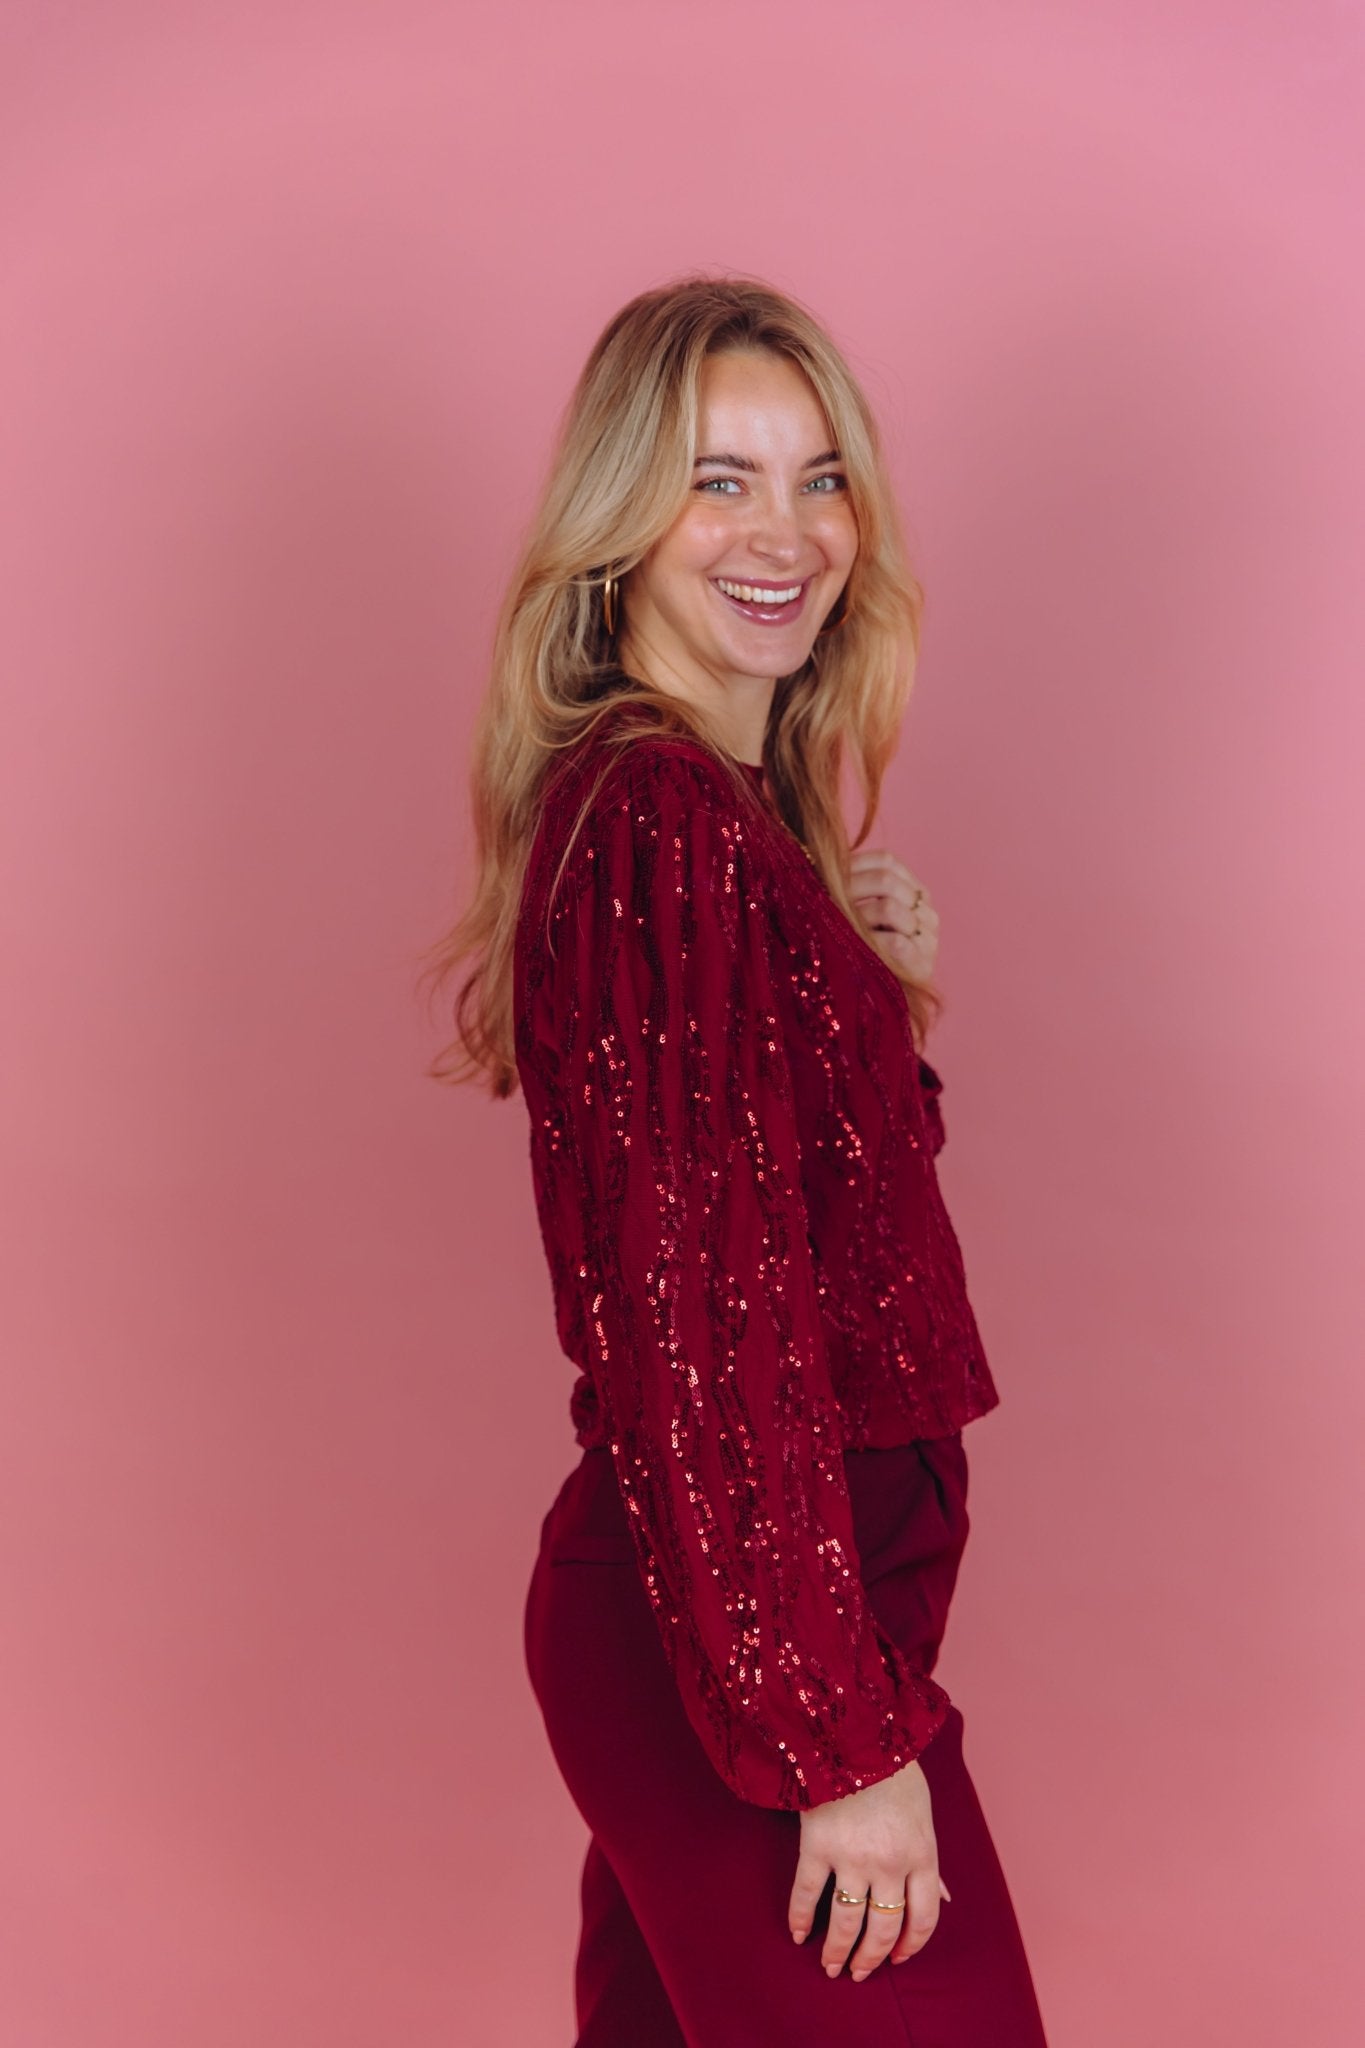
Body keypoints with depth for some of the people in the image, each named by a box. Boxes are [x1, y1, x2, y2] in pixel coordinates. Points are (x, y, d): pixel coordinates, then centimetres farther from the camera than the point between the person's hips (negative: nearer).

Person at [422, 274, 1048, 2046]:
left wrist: (884, 981, 1)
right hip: (771, 1636, -10)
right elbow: (707, 1324, -24)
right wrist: (845, 1734, -21)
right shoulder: (659, 828, -20)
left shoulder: (738, 802, 10)